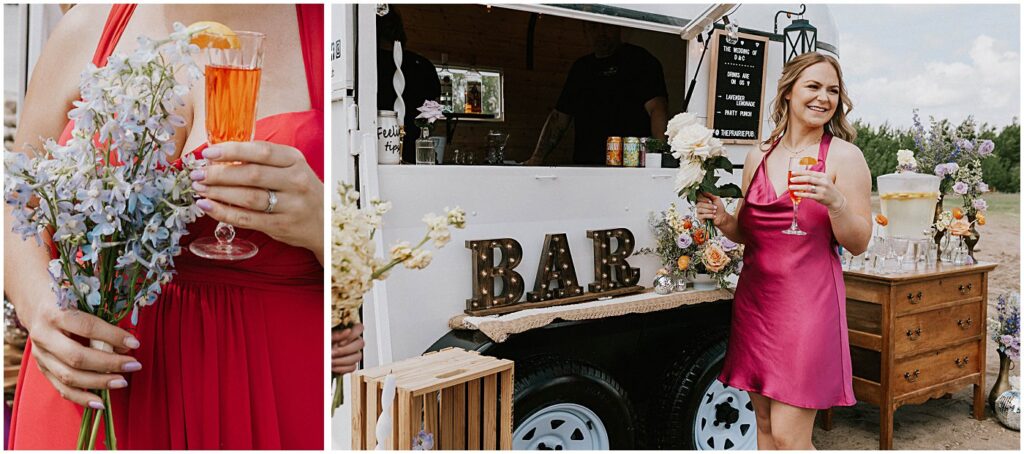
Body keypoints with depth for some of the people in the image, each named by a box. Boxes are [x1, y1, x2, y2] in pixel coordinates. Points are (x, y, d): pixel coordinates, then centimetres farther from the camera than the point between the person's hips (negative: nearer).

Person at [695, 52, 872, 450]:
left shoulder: (844, 156, -3)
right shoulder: (759, 156, 10)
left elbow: (858, 244, -4)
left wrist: (835, 201, -22)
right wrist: (723, 220, -3)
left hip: (808, 299, -5)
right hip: (755, 295, 5)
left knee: (789, 436, -4)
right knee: (764, 425, 15)